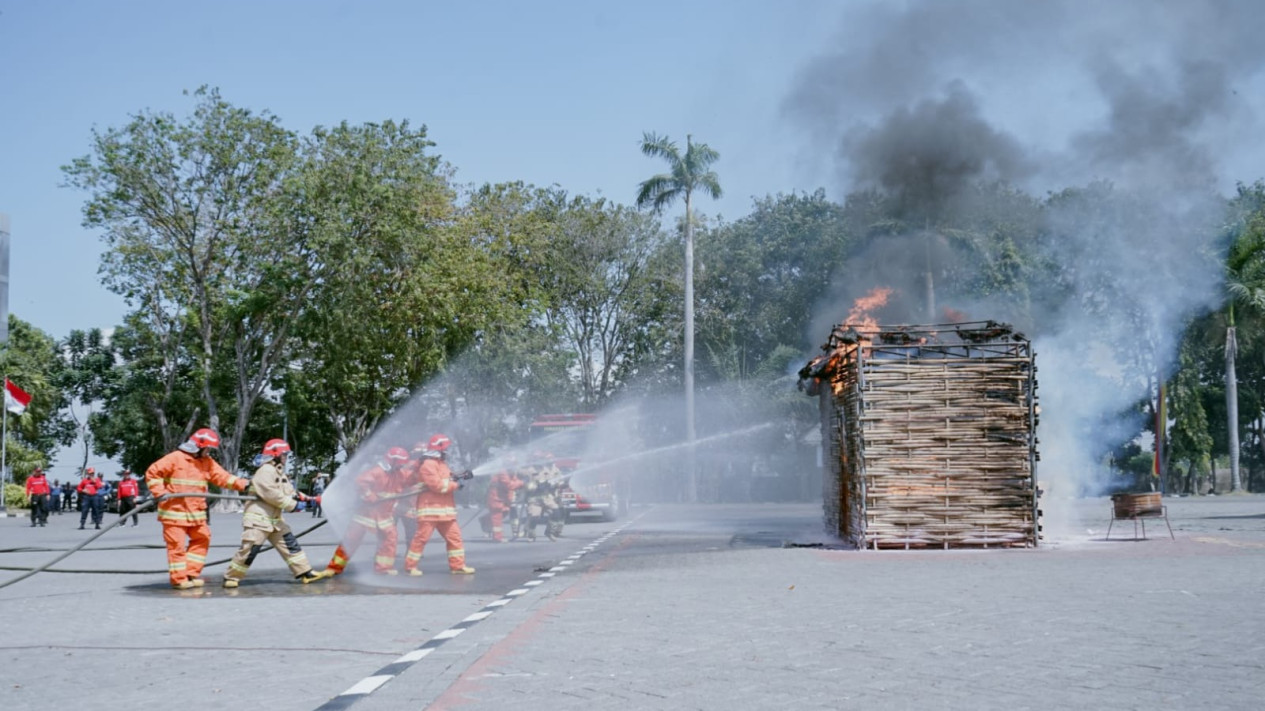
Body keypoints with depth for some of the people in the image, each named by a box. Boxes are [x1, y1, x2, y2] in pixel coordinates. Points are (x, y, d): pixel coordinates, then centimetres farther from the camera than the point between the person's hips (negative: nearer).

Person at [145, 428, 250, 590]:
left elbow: (223, 477, 0)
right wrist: (159, 493, -18)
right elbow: (152, 473, -9)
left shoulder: (207, 462, 8)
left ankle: (191, 573, 18)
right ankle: (179, 578, 7)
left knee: (202, 539, 10)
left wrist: (243, 484, -13)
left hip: (196, 512, 7)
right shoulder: (175, 458, -11)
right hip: (174, 511, -7)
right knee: (177, 544, -3)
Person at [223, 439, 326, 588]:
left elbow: (289, 492, 12)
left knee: (290, 543, 6)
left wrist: (303, 498, -8)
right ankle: (231, 577, 4)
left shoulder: (280, 473, 18)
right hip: (258, 518, -10)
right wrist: (293, 505, -19)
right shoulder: (265, 471, -14)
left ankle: (305, 573, 8)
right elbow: (272, 494, -23)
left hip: (275, 519, 10)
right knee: (250, 549, -9)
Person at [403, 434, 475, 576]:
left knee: (454, 536, 5)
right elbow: (436, 485, -20)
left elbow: (448, 478, 20)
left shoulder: (442, 463, 20)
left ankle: (458, 565, 9)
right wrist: (456, 484, -14)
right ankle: (410, 566, 6)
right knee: (422, 536, -4)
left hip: (445, 508, 9)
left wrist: (461, 476, 2)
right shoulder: (428, 464, -12)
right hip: (430, 508, -9)